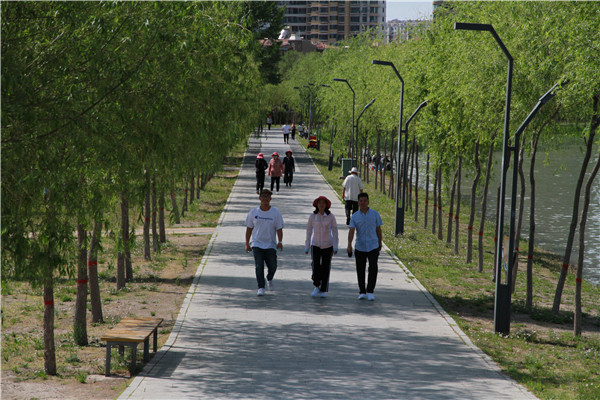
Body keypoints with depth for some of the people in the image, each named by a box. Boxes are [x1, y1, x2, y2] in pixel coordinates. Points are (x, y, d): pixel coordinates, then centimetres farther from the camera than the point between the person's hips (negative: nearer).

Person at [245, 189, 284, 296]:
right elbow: (249, 228, 9)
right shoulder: (253, 212, 3)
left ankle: (269, 279, 33)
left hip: (271, 245, 0)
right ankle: (261, 288, -4)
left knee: (272, 266, 0)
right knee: (259, 266, -9)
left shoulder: (276, 213, 0)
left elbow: (279, 229, -1)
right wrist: (247, 243, 7)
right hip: (257, 244, 0)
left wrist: (280, 242, -16)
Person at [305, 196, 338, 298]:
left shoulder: (331, 216, -4)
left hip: (328, 245, 0)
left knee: (326, 268, 2)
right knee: (316, 267, -10)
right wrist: (307, 247, 4)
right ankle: (316, 286, 15)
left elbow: (334, 231, -1)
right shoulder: (312, 216, -2)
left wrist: (335, 247, -6)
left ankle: (323, 290, 16)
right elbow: (309, 231, 4)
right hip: (316, 245, 0)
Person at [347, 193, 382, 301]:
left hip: (373, 247, -1)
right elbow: (351, 231, -10)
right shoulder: (355, 216, 0)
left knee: (373, 268, -13)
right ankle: (362, 292, 18)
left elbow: (378, 230, 9)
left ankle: (370, 291, -7)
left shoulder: (375, 214, 1)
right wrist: (349, 245, -22)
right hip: (359, 247, 1)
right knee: (360, 270, 6)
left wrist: (380, 243, 14)